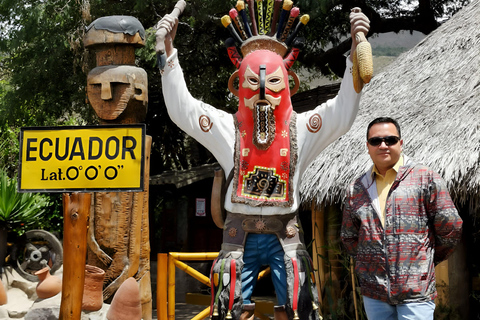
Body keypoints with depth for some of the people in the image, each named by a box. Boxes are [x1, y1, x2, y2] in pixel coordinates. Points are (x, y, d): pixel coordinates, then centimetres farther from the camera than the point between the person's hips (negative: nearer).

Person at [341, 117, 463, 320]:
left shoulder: (425, 179, -2)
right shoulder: (356, 189, 9)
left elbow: (450, 229, 1)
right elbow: (348, 236, 20)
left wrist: (427, 260, 9)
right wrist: (368, 262, 11)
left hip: (416, 293, -4)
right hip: (373, 293, 4)